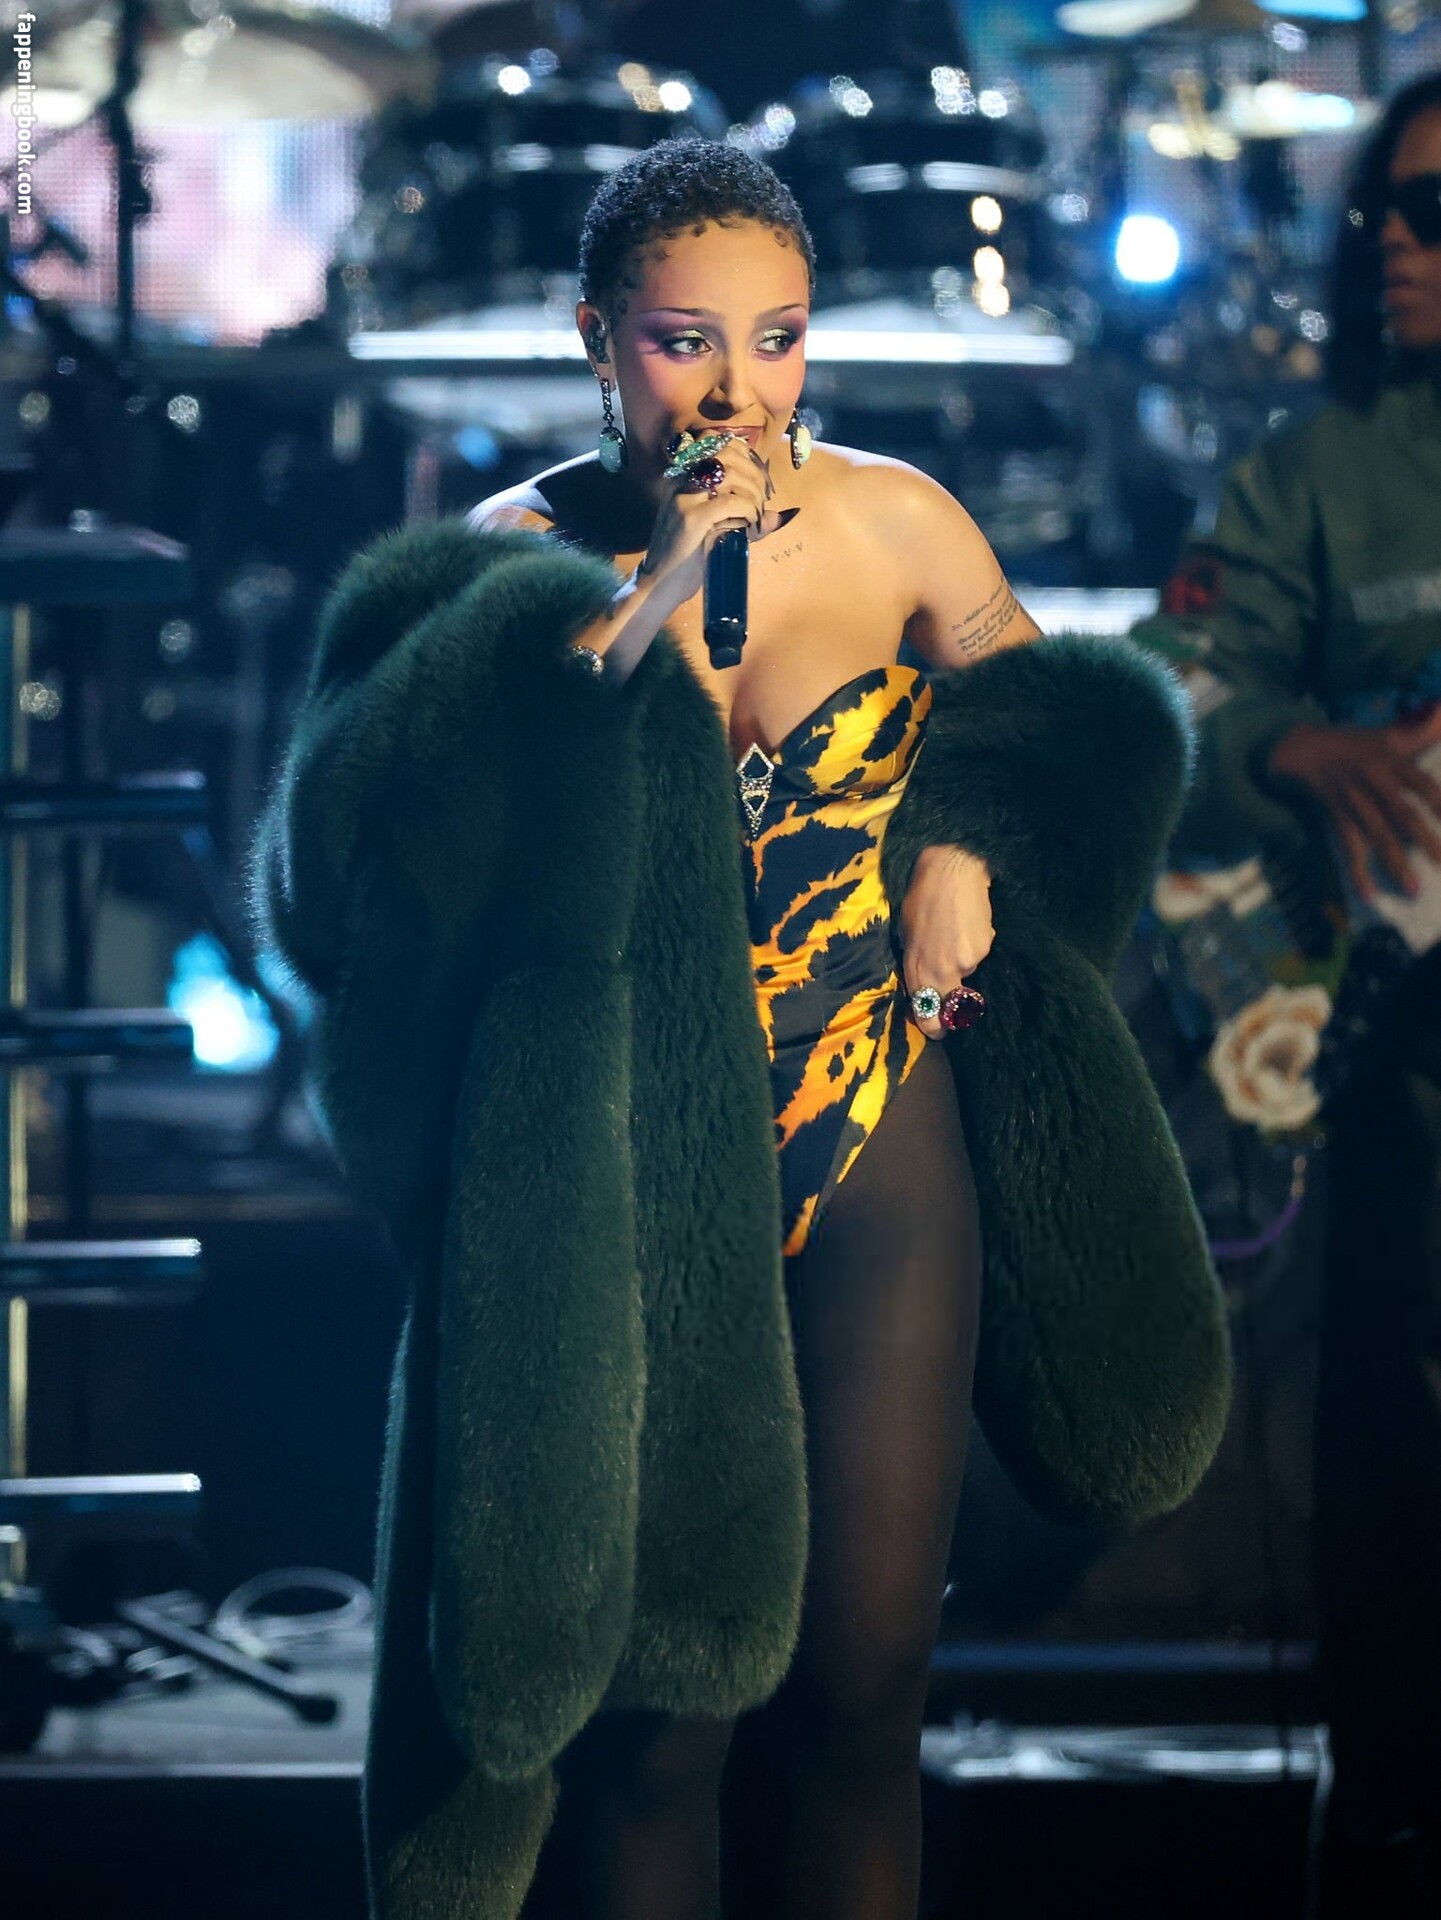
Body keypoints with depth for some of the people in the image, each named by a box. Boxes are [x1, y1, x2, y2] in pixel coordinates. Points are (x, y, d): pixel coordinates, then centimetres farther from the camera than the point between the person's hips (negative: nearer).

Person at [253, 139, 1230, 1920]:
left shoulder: (894, 522, -1)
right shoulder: (517, 558, -6)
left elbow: (1054, 718, 18)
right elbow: (403, 838, -23)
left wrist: (967, 846, -2)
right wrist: (649, 604, -25)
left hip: (878, 1154, 2)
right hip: (630, 1185, -2)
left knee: (862, 1691, 6)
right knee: (654, 1699, 1)